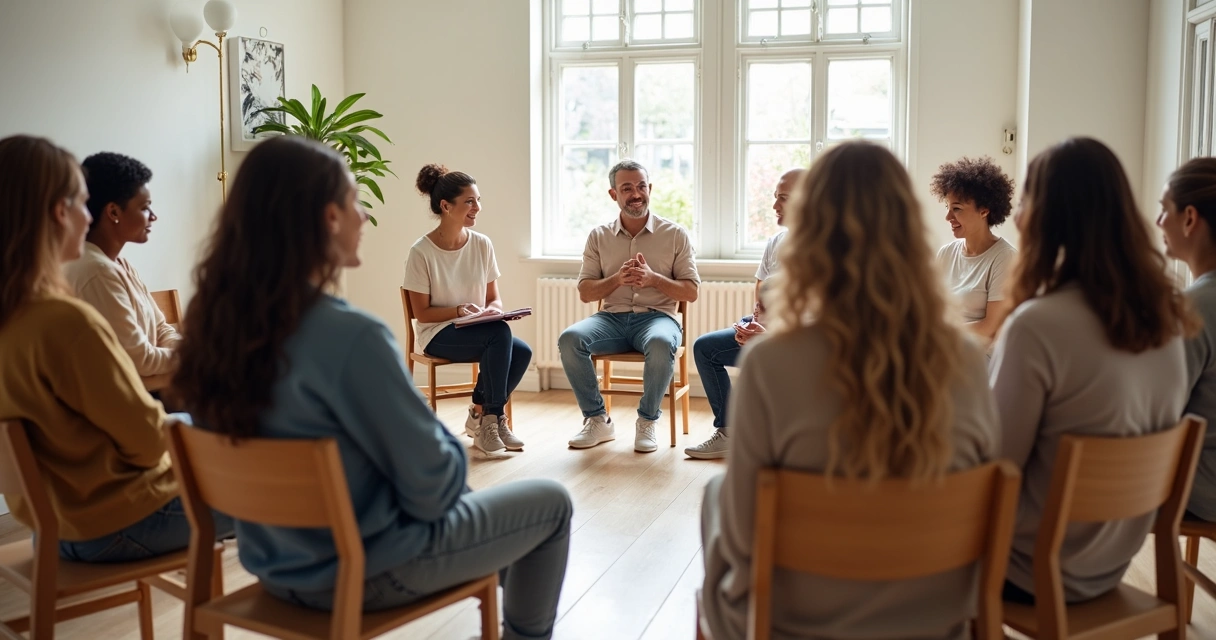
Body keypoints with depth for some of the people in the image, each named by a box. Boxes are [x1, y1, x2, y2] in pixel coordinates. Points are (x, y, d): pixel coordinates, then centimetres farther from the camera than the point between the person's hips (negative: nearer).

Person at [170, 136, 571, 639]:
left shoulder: (214, 323, -6)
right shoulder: (351, 335, -31)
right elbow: (431, 489, -24)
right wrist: (451, 448, -2)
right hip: (365, 572, -7)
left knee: (468, 499, 31)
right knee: (551, 503, 14)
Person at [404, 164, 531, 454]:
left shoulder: (482, 245, 2)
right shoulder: (422, 252, -12)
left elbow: (494, 298, 9)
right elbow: (422, 313, -8)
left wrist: (493, 310, -15)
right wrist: (459, 311, -23)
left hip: (479, 331, 5)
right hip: (439, 334, -5)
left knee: (522, 351, -26)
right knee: (500, 333, -32)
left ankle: (481, 415, -4)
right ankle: (491, 416, -15)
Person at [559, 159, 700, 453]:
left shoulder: (675, 234, 6)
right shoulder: (599, 237, 11)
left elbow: (691, 292, 4)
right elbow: (585, 292, 8)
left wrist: (653, 278, -14)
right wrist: (617, 279, -11)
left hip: (657, 316, -2)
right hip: (612, 318, 2)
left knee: (660, 344, -39)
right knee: (569, 338, -28)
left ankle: (647, 421, -15)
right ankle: (597, 420, -11)